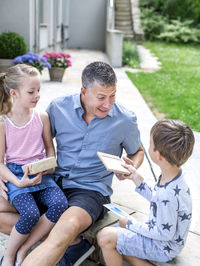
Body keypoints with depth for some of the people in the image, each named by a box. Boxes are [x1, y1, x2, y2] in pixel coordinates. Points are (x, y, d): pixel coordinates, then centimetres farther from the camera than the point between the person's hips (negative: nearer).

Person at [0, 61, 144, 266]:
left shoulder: (125, 120, -3)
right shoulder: (59, 107, -2)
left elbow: (137, 152, 16)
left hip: (91, 190, -4)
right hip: (54, 183, 4)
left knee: (67, 227, -37)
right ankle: (74, 243, -15)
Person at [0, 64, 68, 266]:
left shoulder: (42, 118, 5)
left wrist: (50, 165, -3)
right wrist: (18, 182, -19)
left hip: (41, 173, 4)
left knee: (60, 204, -25)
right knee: (31, 213, -29)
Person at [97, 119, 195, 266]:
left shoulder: (167, 195, -35)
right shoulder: (175, 175, -7)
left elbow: (165, 234, -24)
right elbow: (154, 198, 10)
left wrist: (133, 224, -13)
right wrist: (136, 177, 5)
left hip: (163, 248, -9)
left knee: (105, 237, -17)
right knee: (123, 222, 24)